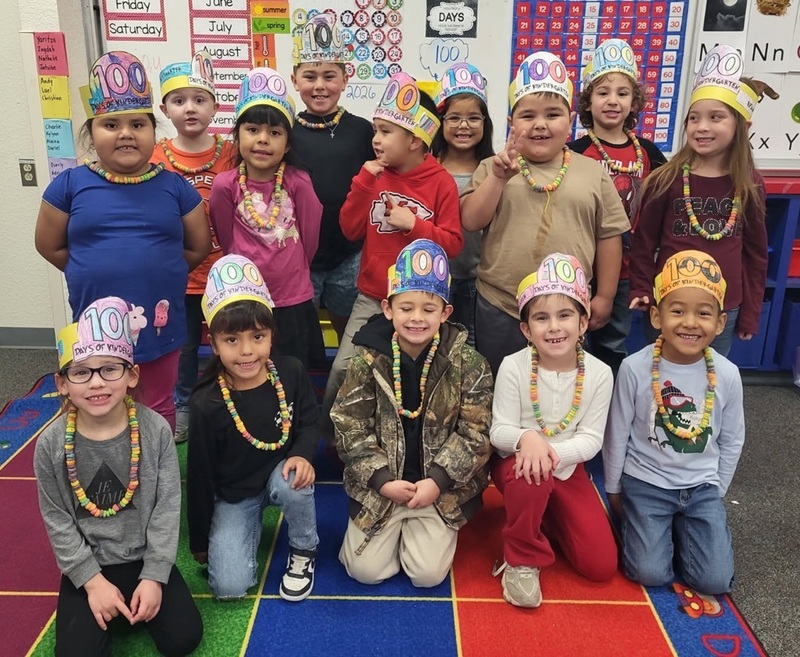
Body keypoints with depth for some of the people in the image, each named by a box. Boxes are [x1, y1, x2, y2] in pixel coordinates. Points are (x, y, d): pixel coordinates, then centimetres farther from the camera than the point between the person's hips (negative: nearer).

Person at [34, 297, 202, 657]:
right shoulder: (52, 443, -13)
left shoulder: (155, 429, -15)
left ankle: (127, 607, 18)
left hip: (146, 557, 0)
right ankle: (108, 611, 16)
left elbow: (167, 506, -10)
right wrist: (93, 580, -10)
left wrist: (154, 576, -12)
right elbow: (56, 520, -6)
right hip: (86, 565, 0)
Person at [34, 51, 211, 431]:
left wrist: (155, 272, 2)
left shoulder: (174, 187, -2)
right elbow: (50, 246, 5)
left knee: (158, 412, 17)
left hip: (159, 326, 0)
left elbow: (198, 248, 5)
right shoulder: (71, 185, -3)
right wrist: (96, 274, 1)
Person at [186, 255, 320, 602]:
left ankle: (303, 551, -3)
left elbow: (310, 422, -2)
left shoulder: (291, 372, -18)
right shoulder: (205, 404, -22)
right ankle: (251, 526, 19)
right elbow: (199, 475, -11)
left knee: (294, 482, -35)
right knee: (229, 585, -14)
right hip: (232, 494, -1)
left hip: (281, 470, 1)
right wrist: (199, 542, -1)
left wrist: (302, 454, -26)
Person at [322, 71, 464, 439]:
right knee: (343, 368, -1)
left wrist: (414, 225, -21)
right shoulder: (375, 176, 4)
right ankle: (329, 435, 20)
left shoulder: (441, 183, -7)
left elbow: (453, 244, -9)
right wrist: (364, 180, -10)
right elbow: (350, 230, -2)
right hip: (371, 296, 3)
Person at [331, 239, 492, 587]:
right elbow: (349, 428, -7)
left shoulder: (468, 364, -10)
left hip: (442, 486, 0)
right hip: (380, 483, 1)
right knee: (365, 570, -3)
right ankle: (395, 529, 28)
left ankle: (418, 529, 25)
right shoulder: (368, 361, -10)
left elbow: (475, 434, -8)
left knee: (428, 573, -7)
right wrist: (382, 480, -15)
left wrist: (437, 481, -17)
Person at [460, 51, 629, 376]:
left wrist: (604, 296, 4)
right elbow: (470, 222, -9)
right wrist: (498, 178, -20)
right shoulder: (492, 168, 1)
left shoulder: (593, 173, 1)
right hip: (499, 309, 0)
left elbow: (608, 235, 4)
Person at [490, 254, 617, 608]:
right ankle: (521, 559, -12)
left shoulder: (599, 373, -13)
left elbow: (591, 439, -13)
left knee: (601, 565, -6)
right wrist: (527, 438, -39)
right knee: (531, 478, -41)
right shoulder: (513, 367, -18)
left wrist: (554, 452, -32)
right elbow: (499, 431, -16)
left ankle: (549, 519, 23)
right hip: (518, 462, -2)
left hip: (568, 468, 3)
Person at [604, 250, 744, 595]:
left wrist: (716, 492, 9)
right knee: (650, 574, -10)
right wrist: (613, 490, 3)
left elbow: (732, 441, 4)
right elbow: (617, 434, -5)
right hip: (645, 483, -2)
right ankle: (636, 520, 21)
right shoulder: (635, 368, -18)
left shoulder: (727, 375, -12)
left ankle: (681, 528, 24)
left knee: (715, 581, -5)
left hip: (702, 487, 2)